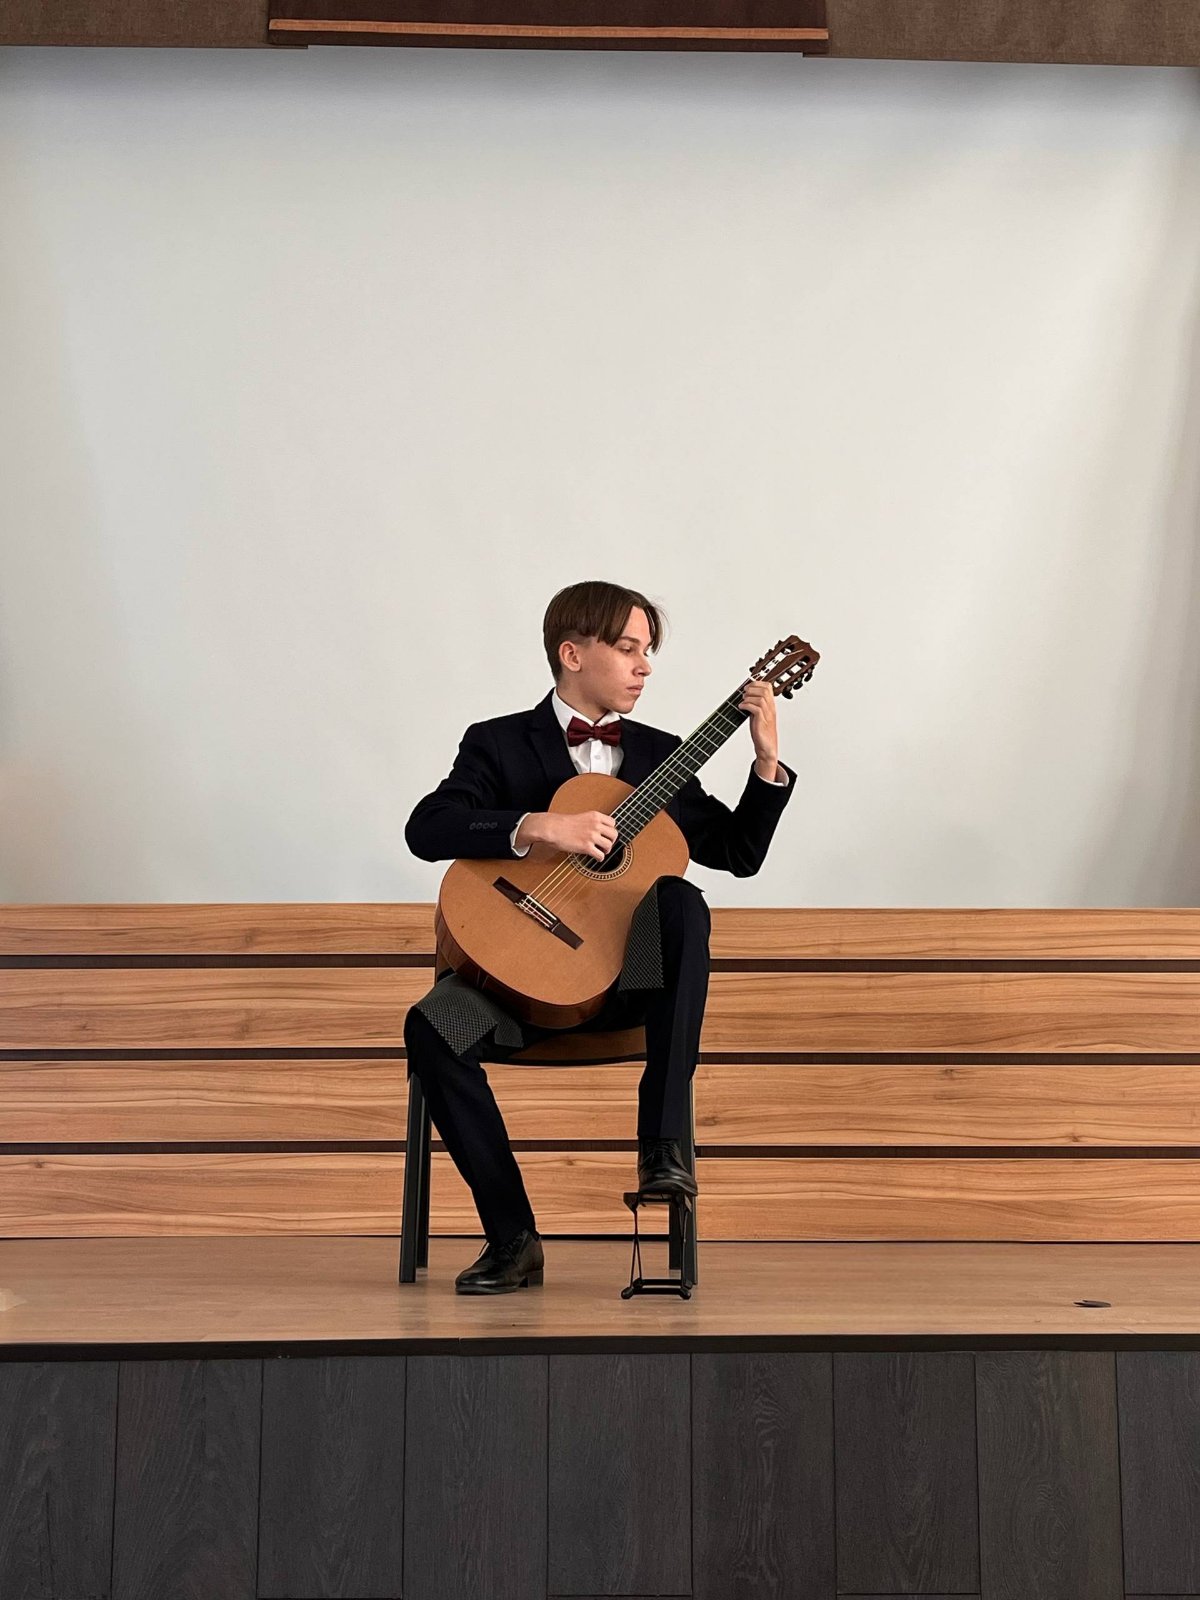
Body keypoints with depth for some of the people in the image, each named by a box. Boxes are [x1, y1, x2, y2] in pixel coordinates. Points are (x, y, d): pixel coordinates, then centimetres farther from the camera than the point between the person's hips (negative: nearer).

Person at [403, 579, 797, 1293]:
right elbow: (426, 829, -12)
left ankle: (663, 1143, -31)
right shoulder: (499, 744, 5)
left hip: (629, 973, 2)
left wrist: (768, 761, -2)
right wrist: (538, 827, -24)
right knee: (432, 1028, -29)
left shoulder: (661, 754, 16)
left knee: (682, 903, -31)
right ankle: (514, 1239, -20)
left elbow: (740, 853, 11)